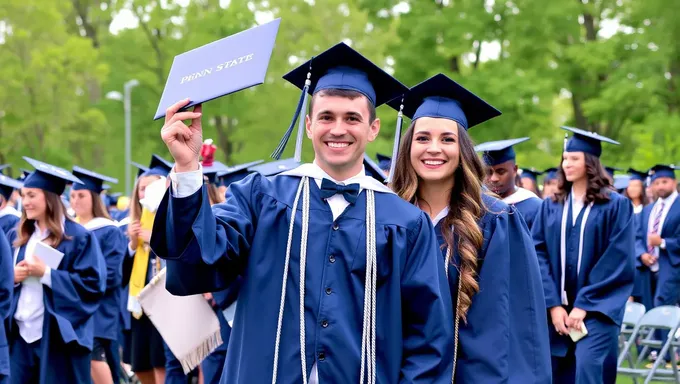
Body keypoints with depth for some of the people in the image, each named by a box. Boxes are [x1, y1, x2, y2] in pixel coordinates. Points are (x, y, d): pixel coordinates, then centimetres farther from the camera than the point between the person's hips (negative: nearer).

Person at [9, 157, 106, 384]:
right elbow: (10, 277, 21)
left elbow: (93, 284, -14)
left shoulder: (78, 237, -7)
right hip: (22, 332, 6)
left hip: (59, 335, -6)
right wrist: (13, 277, -3)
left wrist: (46, 274, -18)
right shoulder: (23, 236, 13)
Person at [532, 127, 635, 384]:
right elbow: (539, 254, 3)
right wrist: (553, 304, -9)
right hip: (558, 309, 4)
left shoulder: (616, 206, -2)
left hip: (597, 308, -4)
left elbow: (618, 260, -8)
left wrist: (584, 305, -12)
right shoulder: (551, 207, 9)